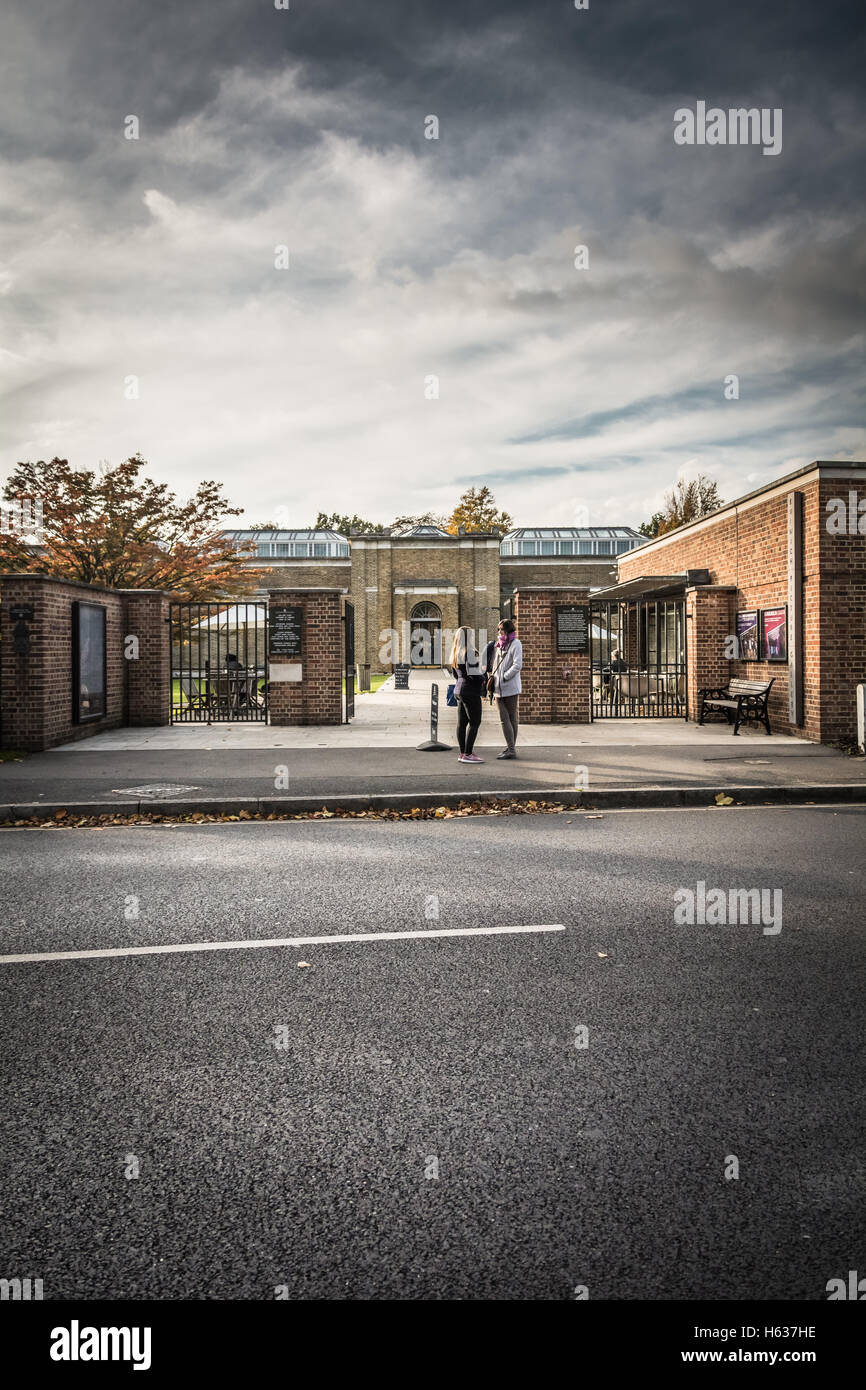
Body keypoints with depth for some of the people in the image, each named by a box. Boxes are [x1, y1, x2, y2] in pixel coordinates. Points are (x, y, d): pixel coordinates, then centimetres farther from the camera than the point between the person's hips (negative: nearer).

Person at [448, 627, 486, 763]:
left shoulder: (455, 653, 13)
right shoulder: (469, 652, -16)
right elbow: (473, 673, -20)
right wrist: (482, 679, -3)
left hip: (459, 689, 9)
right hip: (470, 691, -9)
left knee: (462, 722, 10)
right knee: (474, 722, -5)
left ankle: (463, 753, 15)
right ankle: (467, 754, -7)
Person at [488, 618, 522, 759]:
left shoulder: (515, 644, -6)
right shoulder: (499, 644, 15)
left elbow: (517, 665, -15)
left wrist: (504, 677, -14)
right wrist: (492, 677, 7)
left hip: (510, 688, -7)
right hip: (499, 688, 7)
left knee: (512, 718, -1)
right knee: (504, 719, 6)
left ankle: (511, 749, 3)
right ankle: (510, 747, 12)